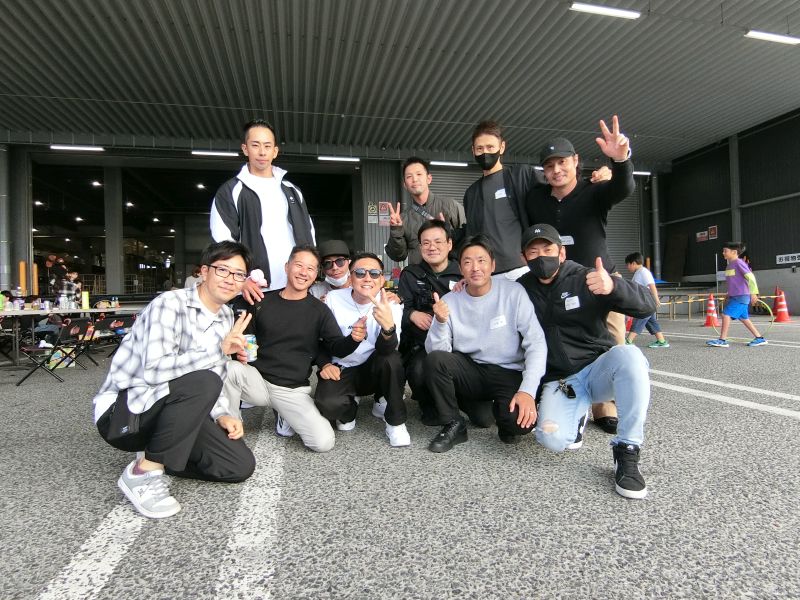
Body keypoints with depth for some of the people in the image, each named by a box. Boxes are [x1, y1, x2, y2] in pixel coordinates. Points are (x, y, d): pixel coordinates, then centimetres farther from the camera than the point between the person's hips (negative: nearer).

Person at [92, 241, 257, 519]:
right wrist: (219, 349, -33)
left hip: (167, 411, 7)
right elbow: (154, 371, -33)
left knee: (241, 465, -5)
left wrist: (221, 415, -6)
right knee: (201, 383, -35)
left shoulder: (226, 317, 4)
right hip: (122, 410, -7)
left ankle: (156, 454, 11)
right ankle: (143, 472, -17)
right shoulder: (171, 304, -19)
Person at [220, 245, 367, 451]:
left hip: (293, 390, 0)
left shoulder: (319, 310, -1)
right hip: (258, 379, 1)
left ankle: (287, 417, 14)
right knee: (230, 369, -32)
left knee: (324, 442, -18)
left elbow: (337, 347, -5)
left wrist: (353, 339, -28)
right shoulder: (263, 301, 2)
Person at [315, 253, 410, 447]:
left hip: (374, 370, 0)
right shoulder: (334, 299, -9)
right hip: (341, 370, 0)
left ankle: (395, 421, -9)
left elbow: (386, 349, -29)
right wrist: (325, 364, -13)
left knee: (391, 358, -33)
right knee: (327, 404, -30)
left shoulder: (391, 305, -13)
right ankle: (348, 410, 11)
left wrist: (388, 326, -51)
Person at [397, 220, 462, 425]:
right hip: (423, 345, 1)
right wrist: (412, 314, -15)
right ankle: (430, 406, 1)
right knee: (418, 369, -34)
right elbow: (401, 309, 6)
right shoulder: (410, 275, 12)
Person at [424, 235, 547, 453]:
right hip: (469, 371, 3)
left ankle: (499, 408, 8)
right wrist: (440, 322, -29)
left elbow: (536, 343, -11)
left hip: (507, 373, -2)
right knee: (434, 360, -25)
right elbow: (436, 350, -9)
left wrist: (528, 390, -22)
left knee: (520, 421, -30)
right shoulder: (450, 301, -3)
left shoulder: (513, 292, -8)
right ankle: (454, 425, -4)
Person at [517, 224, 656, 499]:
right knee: (552, 439, -26)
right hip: (559, 381, 1)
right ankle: (577, 412, 11)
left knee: (628, 355, -35)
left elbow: (647, 305, -15)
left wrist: (613, 286, -37)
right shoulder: (522, 289, 5)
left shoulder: (586, 279, -4)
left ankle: (627, 452, -23)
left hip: (599, 367, -1)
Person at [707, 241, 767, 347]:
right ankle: (759, 338, 23)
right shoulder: (729, 265, 15)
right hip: (734, 296, 10)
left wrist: (753, 293, -20)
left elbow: (750, 277, -16)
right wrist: (729, 296, 25)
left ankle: (722, 340, -12)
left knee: (726, 314, -14)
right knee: (744, 318, 14)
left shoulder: (739, 263, -12)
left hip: (741, 296, -10)